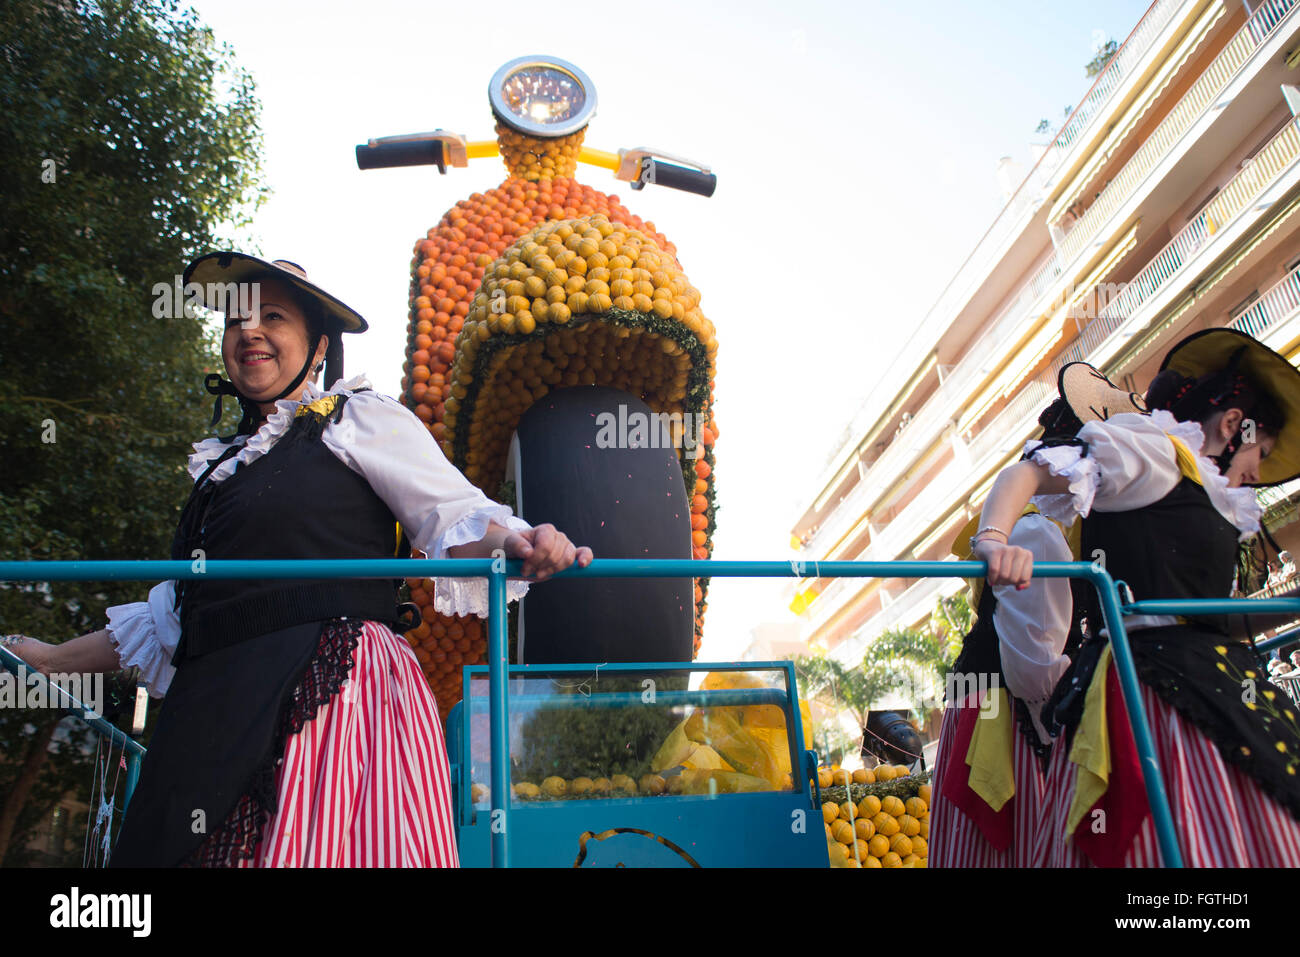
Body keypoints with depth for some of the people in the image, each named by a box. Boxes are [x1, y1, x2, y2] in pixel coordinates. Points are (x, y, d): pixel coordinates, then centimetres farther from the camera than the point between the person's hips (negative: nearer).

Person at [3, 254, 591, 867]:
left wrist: (514, 545, -26)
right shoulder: (223, 465, 25)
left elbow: (457, 517, -4)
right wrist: (55, 659, 31)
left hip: (330, 689, -6)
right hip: (214, 712, 6)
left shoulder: (360, 418, 6)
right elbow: (169, 619, 30)